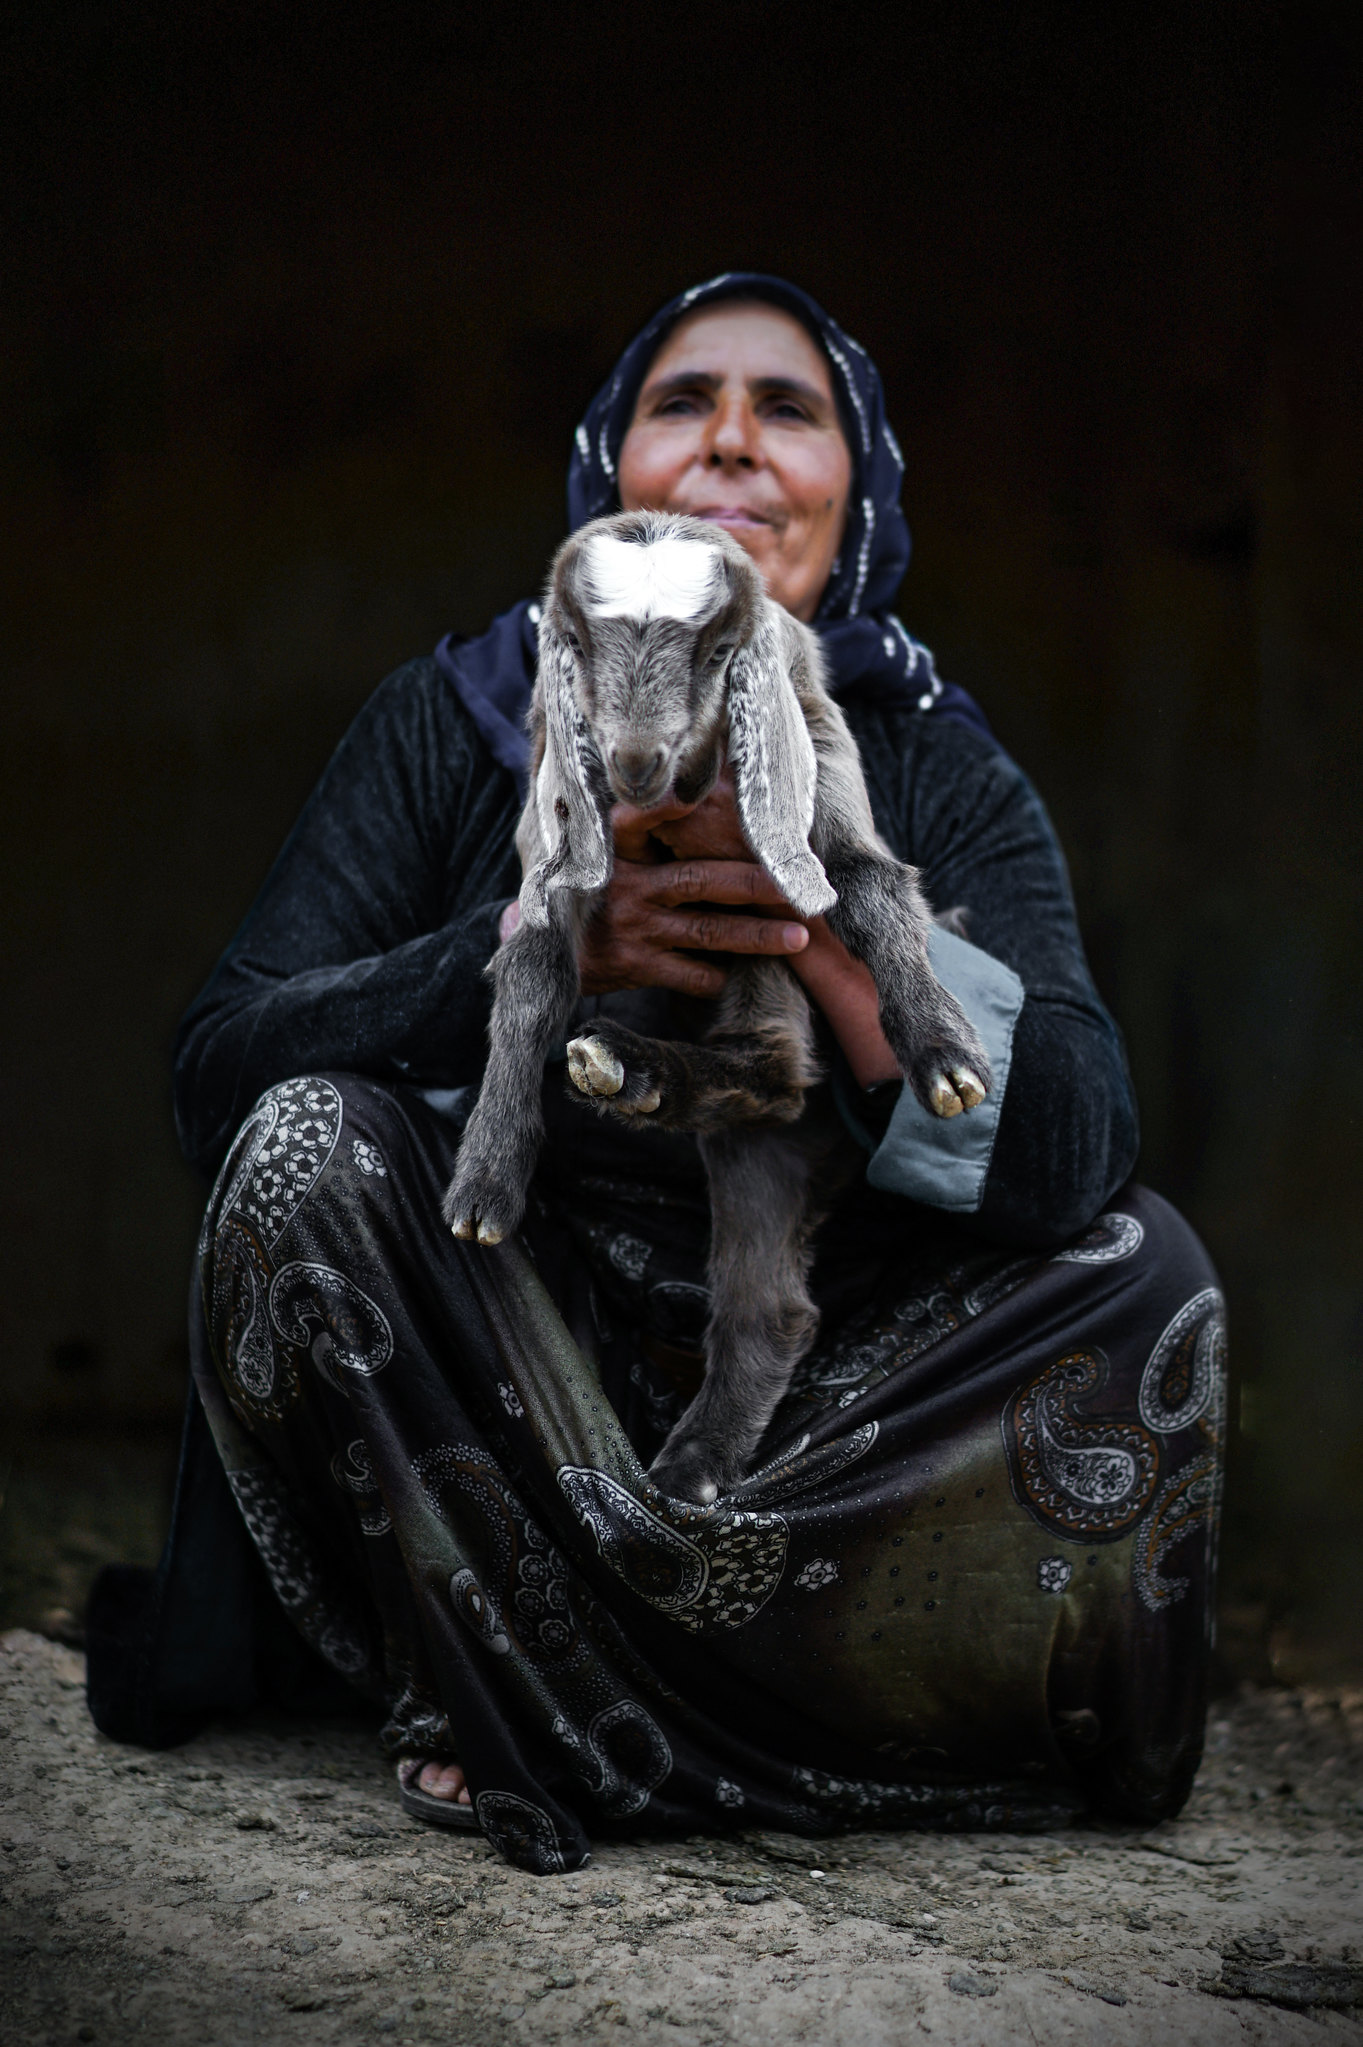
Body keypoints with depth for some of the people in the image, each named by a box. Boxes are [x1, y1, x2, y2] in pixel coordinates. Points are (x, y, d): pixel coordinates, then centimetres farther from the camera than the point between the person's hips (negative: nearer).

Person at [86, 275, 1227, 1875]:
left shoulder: (937, 774, -3)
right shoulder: (451, 727, -3)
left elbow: (1075, 1153, -19)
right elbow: (217, 1072, -13)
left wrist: (827, 918, -34)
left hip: (828, 1413, 2)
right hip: (481, 1404, -1)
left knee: (1141, 1267, -20)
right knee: (313, 1139, -25)